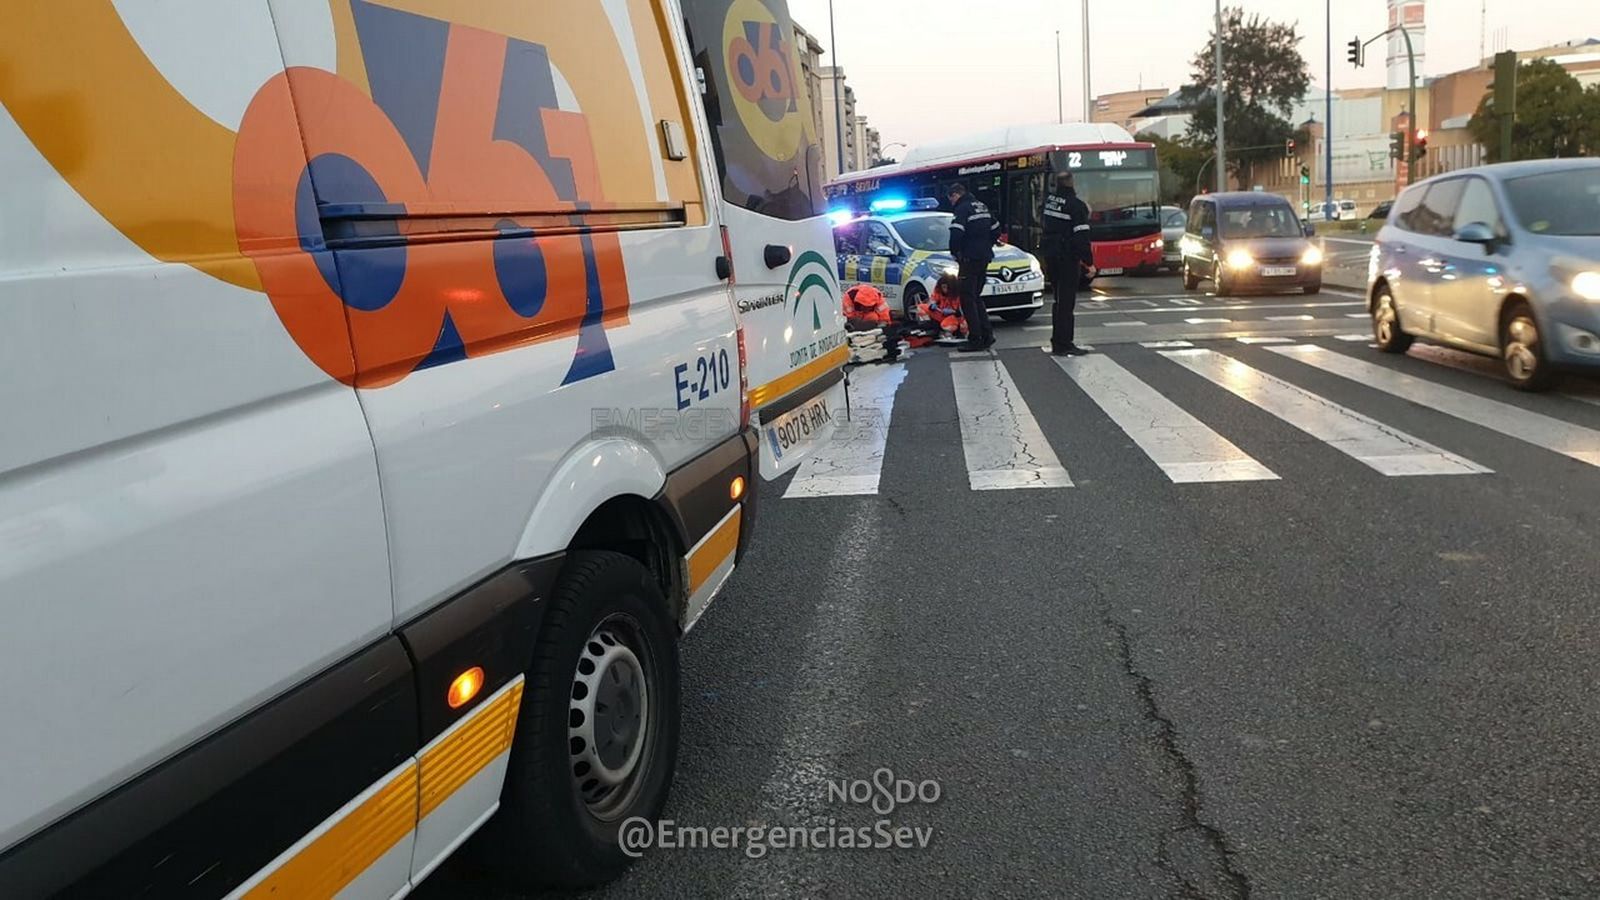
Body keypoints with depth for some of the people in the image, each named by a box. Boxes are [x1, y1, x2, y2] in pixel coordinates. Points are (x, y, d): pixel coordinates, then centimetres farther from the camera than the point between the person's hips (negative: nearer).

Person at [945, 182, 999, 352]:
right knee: (976, 297, 17)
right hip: (984, 258, 9)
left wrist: (955, 252, -6)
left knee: (968, 299, -4)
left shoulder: (962, 209, -12)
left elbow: (956, 234, -22)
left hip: (970, 259, -9)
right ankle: (986, 335, 16)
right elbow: (996, 230, 22)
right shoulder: (982, 207, 16)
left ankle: (975, 339, -7)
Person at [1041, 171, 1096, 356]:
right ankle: (1064, 344, -2)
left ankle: (1058, 342, 21)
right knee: (1066, 301, -3)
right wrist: (1089, 263, -13)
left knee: (1060, 299, 16)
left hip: (1051, 256, 7)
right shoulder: (1076, 206, -15)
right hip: (1068, 258, -7)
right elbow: (1082, 238, -18)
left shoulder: (1049, 200, 5)